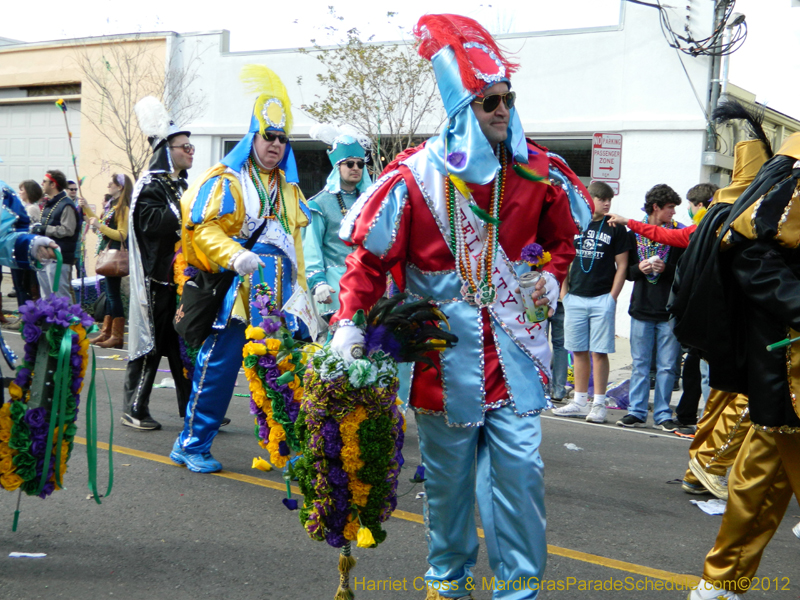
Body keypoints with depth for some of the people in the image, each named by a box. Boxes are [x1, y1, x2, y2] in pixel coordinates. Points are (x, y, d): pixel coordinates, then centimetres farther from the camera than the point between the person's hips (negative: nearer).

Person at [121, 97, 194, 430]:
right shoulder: (150, 185, -8)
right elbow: (150, 222, -24)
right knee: (151, 340, -4)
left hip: (181, 275, 8)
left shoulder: (181, 185, 20)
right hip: (157, 277, -8)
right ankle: (134, 409, 5)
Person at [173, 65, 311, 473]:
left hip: (278, 300, 6)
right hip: (236, 295, -6)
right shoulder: (226, 180, -1)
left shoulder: (289, 189, 21)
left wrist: (299, 287, 17)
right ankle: (191, 444, 9)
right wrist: (234, 256, -27)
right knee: (219, 368, -3)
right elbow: (203, 227, -11)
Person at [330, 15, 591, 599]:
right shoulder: (416, 175, -9)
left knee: (520, 467, -2)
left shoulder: (538, 171, 2)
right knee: (448, 474, 12)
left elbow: (561, 237, 19)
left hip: (512, 347, 2)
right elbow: (371, 253, -7)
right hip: (444, 350, -2)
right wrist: (349, 320, -17)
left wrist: (552, 277, 2)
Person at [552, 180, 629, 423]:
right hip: (575, 297, 3)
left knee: (599, 352, -2)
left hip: (602, 298, -3)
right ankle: (579, 402, 16)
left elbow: (622, 266, 1)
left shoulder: (615, 228, 2)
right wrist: (564, 291, 7)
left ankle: (598, 404, 4)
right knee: (579, 351, 8)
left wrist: (612, 298, -6)